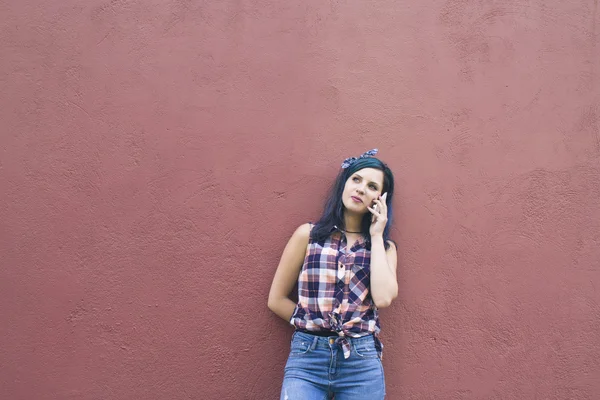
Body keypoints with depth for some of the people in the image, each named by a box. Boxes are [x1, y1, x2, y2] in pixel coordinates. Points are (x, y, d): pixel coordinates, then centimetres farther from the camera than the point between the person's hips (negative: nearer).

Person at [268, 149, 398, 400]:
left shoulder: (384, 246, 8)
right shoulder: (308, 235, 4)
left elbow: (383, 298, -12)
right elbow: (277, 299, 6)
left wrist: (376, 236, -4)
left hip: (362, 363, 2)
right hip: (307, 359, -1)